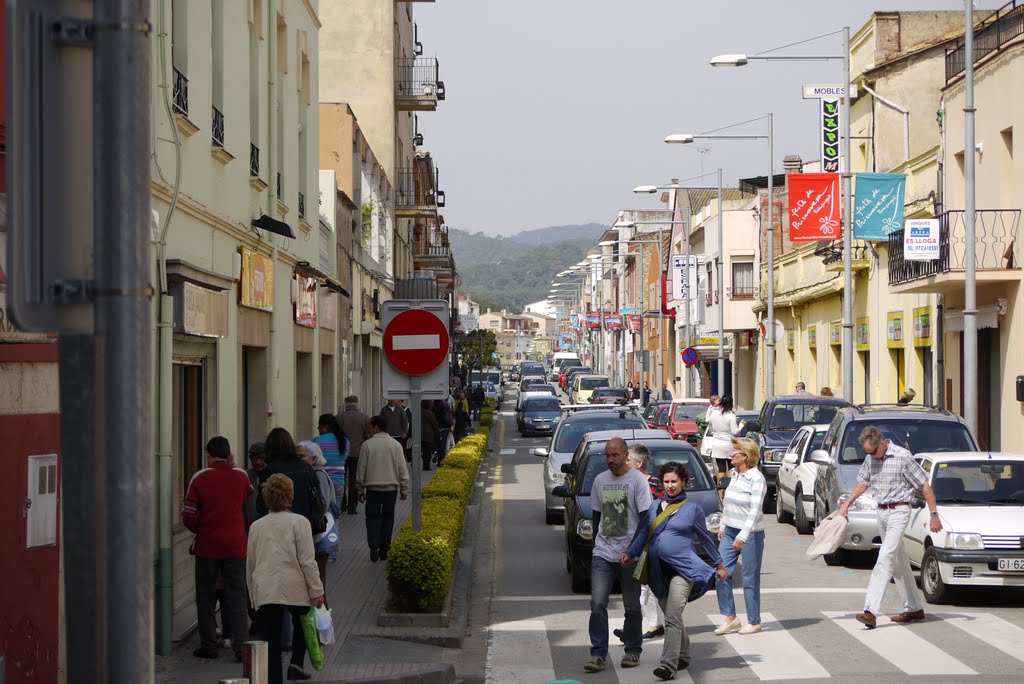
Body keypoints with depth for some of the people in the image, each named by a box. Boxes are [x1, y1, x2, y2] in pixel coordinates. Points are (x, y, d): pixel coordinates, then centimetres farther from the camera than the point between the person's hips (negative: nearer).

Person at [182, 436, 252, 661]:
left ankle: (209, 645, 12)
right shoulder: (241, 476, 0)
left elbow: (189, 516, -6)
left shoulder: (200, 478, -6)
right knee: (237, 596, 3)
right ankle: (240, 646, -5)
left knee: (206, 596, 10)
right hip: (236, 545, 1)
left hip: (207, 544, -1)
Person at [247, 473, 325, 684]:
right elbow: (307, 561, -6)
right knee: (301, 622, 25)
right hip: (294, 589, -2)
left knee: (270, 643, 3)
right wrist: (317, 592, -3)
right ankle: (296, 664, 14)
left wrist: (254, 597, 24)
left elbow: (250, 565, 16)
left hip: (264, 592, 2)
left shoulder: (256, 526, 12)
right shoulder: (299, 522, -1)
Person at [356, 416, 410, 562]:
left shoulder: (367, 445, -7)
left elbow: (362, 469, -3)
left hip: (373, 488, -2)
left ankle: (374, 547, -10)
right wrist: (404, 489, 9)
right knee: (388, 518, 12)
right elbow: (402, 469, 1)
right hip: (391, 488, 2)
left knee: (372, 517, 6)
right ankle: (384, 550, 13)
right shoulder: (395, 444, -1)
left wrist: (360, 490, 6)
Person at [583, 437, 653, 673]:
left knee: (632, 606, 7)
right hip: (603, 553, 4)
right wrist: (596, 542, 13)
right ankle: (598, 654, -6)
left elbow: (645, 517, -8)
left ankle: (633, 651, 20)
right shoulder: (600, 480, 9)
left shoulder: (638, 479, -5)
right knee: (598, 603, -7)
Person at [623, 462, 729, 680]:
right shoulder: (654, 507, 13)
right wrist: (629, 554, -4)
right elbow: (643, 534, 11)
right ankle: (683, 657, 29)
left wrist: (719, 564, 15)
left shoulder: (692, 509, 2)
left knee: (673, 618, -15)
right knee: (672, 618, 13)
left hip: (682, 568, -5)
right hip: (659, 570, 5)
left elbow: (705, 538, 10)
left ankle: (669, 665, -19)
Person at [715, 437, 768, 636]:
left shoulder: (756, 478, -14)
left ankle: (754, 622, 12)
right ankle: (730, 618, 11)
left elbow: (755, 510, -21)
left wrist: (743, 536, -28)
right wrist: (723, 527, 18)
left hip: (750, 533, -7)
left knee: (750, 579, 1)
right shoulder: (734, 474, 9)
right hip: (730, 532, 7)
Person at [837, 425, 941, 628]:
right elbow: (863, 482, 24)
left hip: (898, 512, -8)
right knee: (898, 562, 13)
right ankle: (914, 609, 23)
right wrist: (846, 505, 21)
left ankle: (871, 611, -26)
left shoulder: (903, 456, -14)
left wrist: (934, 515, -10)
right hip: (881, 513, 8)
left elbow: (925, 486, -10)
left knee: (885, 558, -17)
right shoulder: (870, 459, 6)